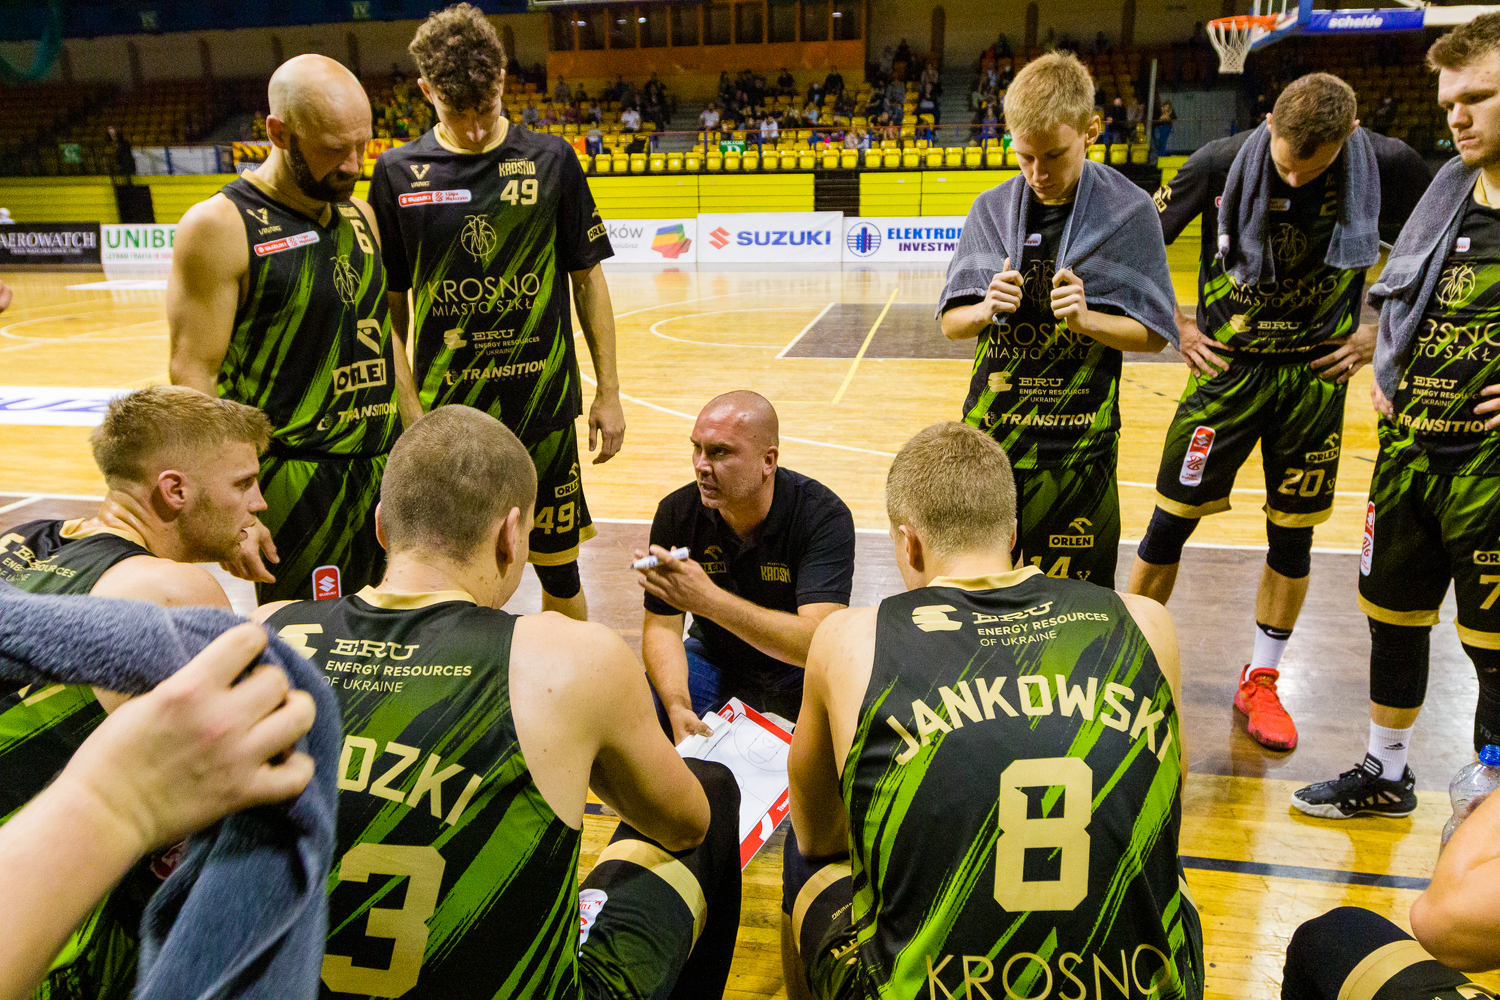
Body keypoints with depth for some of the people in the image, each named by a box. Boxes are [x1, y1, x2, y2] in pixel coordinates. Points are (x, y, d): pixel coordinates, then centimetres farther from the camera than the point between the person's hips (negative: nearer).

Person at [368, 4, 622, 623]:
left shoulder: (551, 161, 0)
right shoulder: (398, 173, 1)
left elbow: (588, 279, 4)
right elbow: (391, 303, 8)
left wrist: (608, 392, 1)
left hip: (543, 408, 0)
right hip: (442, 410, 1)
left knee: (559, 572, 10)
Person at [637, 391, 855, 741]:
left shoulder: (824, 516, -23)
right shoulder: (677, 512, -12)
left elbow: (817, 642, -34)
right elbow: (662, 626, -7)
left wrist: (710, 601, -46)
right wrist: (678, 707, -26)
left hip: (800, 673, -2)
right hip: (715, 662, 3)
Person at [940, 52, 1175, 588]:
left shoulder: (1129, 210, -2)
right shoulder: (991, 210, 4)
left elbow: (1153, 334, -1)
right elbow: (951, 324, 7)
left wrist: (1086, 318, -18)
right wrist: (987, 310, -14)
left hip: (1079, 443, -2)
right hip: (989, 436, 2)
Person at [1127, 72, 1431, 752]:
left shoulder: (1390, 166, -8)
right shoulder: (1223, 162, -12)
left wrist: (1384, 329, 2)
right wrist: (1175, 324, -3)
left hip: (1317, 374, 2)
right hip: (1227, 366, -1)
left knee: (1292, 534, 8)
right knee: (1172, 520, -2)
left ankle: (1260, 682, 25)